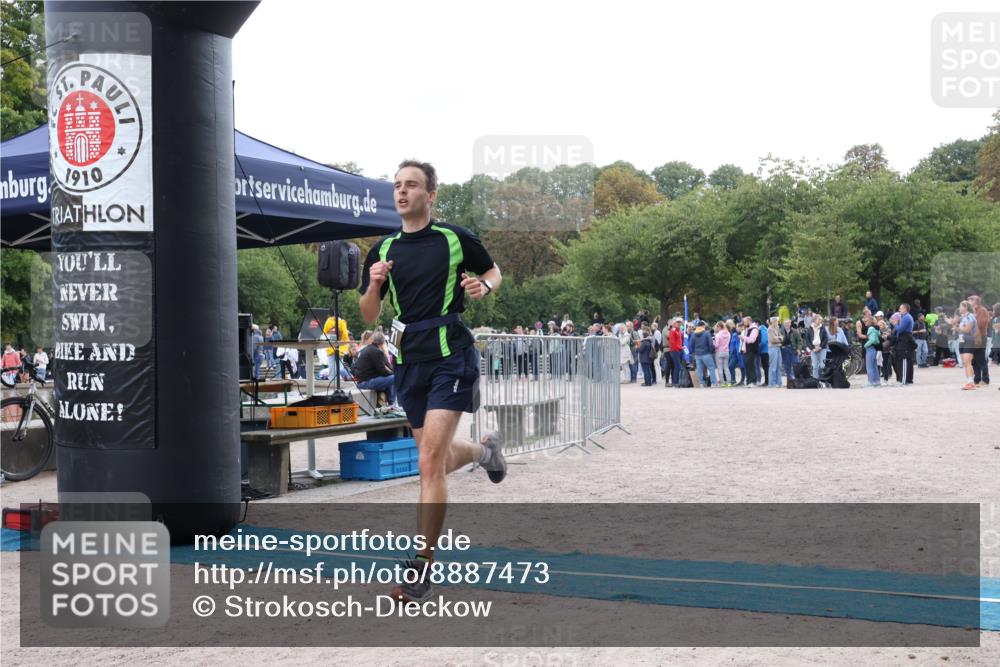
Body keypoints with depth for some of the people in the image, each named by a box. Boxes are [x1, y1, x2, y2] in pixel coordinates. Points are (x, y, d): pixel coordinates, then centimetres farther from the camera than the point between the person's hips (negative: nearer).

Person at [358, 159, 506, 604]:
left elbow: (493, 271, 14)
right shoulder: (383, 250, 9)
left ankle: (421, 569, -9)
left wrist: (484, 287, -8)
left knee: (430, 461, -15)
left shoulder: (456, 239, -2)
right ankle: (485, 449, 53)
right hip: (408, 362, 6)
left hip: (451, 356, -5)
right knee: (436, 457, 18)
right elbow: (369, 316, 12)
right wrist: (374, 285, -8)